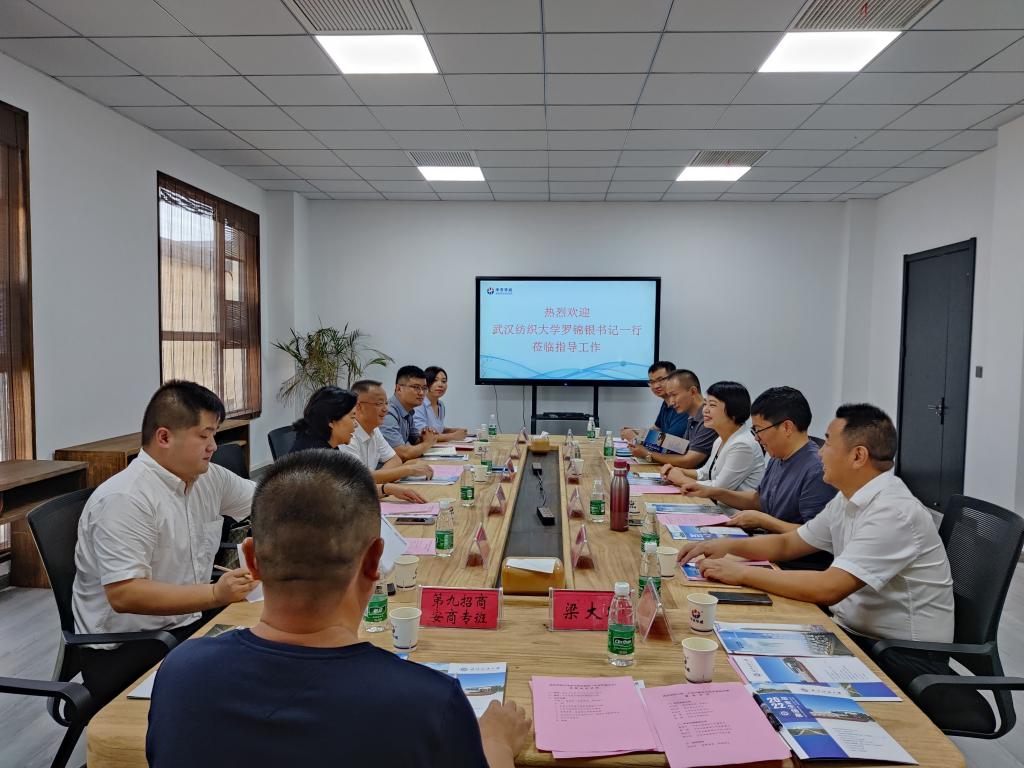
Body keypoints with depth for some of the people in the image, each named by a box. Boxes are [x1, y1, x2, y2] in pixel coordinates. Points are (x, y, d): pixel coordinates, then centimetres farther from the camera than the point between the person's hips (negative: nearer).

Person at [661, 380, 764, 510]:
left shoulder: (743, 445, -20)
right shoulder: (720, 441, 11)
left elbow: (718, 489, -18)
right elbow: (705, 473, 23)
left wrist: (682, 479, -6)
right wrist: (678, 471, 5)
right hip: (720, 509, 9)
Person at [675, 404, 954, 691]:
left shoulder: (894, 512, -24)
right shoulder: (848, 501, 5)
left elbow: (827, 589, -31)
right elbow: (787, 543, 13)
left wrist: (743, 573, -23)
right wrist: (727, 545, -4)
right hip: (854, 632, 7)